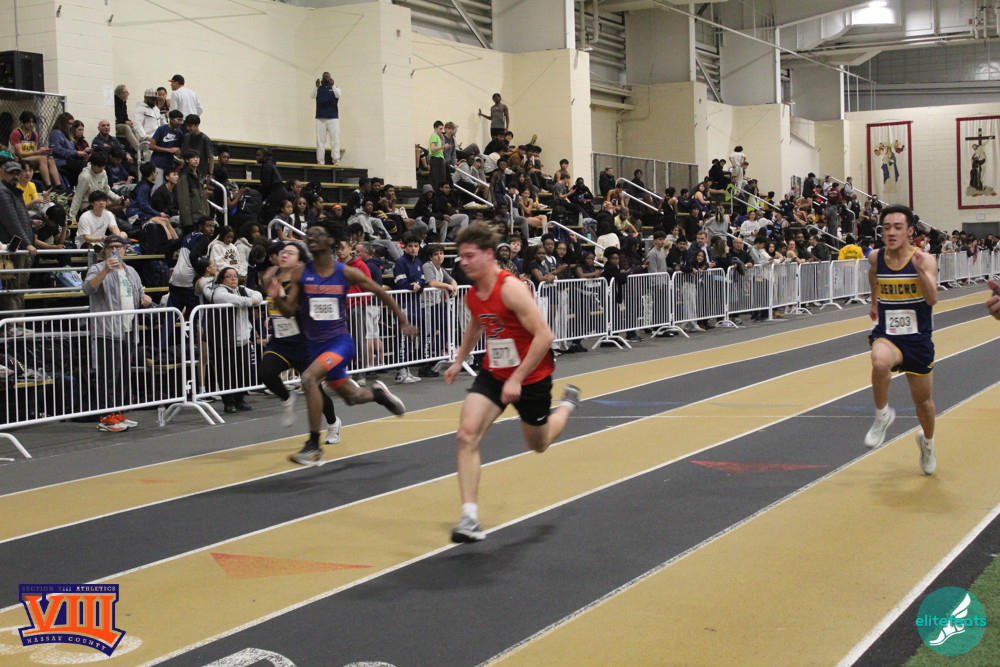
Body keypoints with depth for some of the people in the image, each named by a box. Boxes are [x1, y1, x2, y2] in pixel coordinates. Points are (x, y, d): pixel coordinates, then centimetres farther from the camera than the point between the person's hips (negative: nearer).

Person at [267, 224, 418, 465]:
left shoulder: (346, 273, -7)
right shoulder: (300, 274, -2)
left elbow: (381, 293, 4)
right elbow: (289, 311, -2)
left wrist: (403, 321, 6)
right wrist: (277, 298, -23)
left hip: (340, 341, -4)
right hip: (315, 344, 4)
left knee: (309, 378, -27)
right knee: (350, 396, 14)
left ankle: (314, 447, -19)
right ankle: (377, 393, 50)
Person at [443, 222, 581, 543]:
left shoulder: (511, 288, -26)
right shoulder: (473, 294, -2)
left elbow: (544, 336, -28)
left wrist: (517, 379, -28)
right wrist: (459, 360, 22)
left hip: (531, 376, -6)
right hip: (493, 373, 6)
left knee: (538, 444, 16)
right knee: (466, 434, -16)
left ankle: (567, 404, 50)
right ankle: (470, 518, -15)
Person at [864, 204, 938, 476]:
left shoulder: (925, 259, -13)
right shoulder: (876, 258, -4)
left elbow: (932, 299, -25)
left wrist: (920, 270, -38)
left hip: (918, 339, 0)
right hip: (887, 334, 0)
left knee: (923, 401, 14)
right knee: (880, 362, -37)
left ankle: (927, 440, 46)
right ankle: (882, 415, -12)